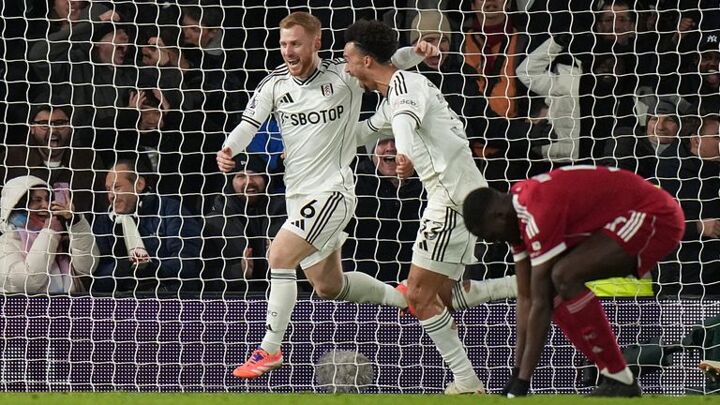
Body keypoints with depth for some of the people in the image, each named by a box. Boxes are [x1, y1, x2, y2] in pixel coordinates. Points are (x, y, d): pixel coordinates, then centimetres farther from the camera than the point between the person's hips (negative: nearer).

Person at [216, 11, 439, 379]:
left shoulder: (344, 76, -10)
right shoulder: (274, 84, 1)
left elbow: (390, 62, -6)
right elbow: (249, 124, -6)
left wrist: (416, 53, -28)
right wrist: (228, 149, -26)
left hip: (332, 190, -6)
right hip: (298, 195, 6)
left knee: (279, 256, -21)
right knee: (329, 287, 15)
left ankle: (269, 349, -11)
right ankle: (401, 298, 40)